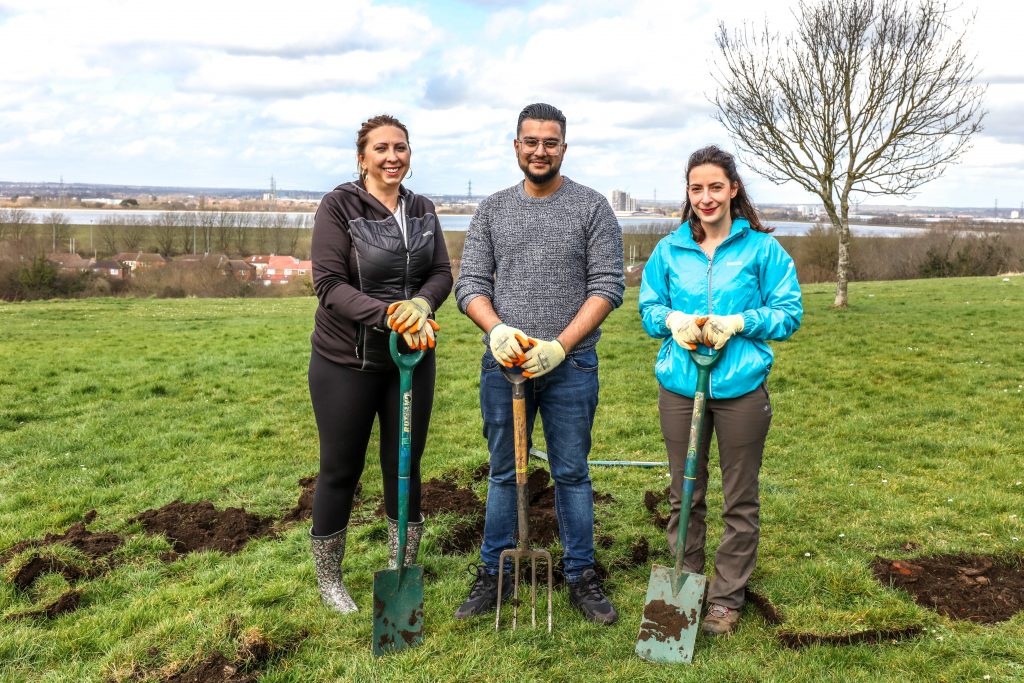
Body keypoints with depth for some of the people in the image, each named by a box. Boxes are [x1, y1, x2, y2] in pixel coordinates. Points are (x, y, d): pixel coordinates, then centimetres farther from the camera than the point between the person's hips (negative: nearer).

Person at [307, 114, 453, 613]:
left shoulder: (422, 210, 5)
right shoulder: (339, 205, -11)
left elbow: (442, 272, 1)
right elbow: (330, 284, -17)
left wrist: (422, 304, -21)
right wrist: (389, 316, -29)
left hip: (412, 358, 4)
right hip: (346, 361, -4)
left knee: (405, 466, 12)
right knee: (340, 470, 9)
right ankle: (328, 578, 29)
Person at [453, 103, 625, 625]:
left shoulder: (591, 207, 0)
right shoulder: (492, 210, 8)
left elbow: (607, 286, -6)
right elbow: (470, 283, 3)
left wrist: (560, 346, -16)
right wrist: (497, 330, -17)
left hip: (571, 364, -2)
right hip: (503, 362, 2)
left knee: (572, 474, 7)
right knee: (503, 473, 12)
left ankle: (581, 576, 21)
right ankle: (492, 574, 24)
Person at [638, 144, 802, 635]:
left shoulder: (762, 249, -1)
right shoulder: (669, 250, 6)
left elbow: (789, 313, 0)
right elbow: (648, 307, 11)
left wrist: (736, 323, -16)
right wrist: (673, 320, -11)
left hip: (741, 390, -2)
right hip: (680, 387, 2)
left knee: (740, 501, 8)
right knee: (684, 497, 12)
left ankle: (727, 599, 24)